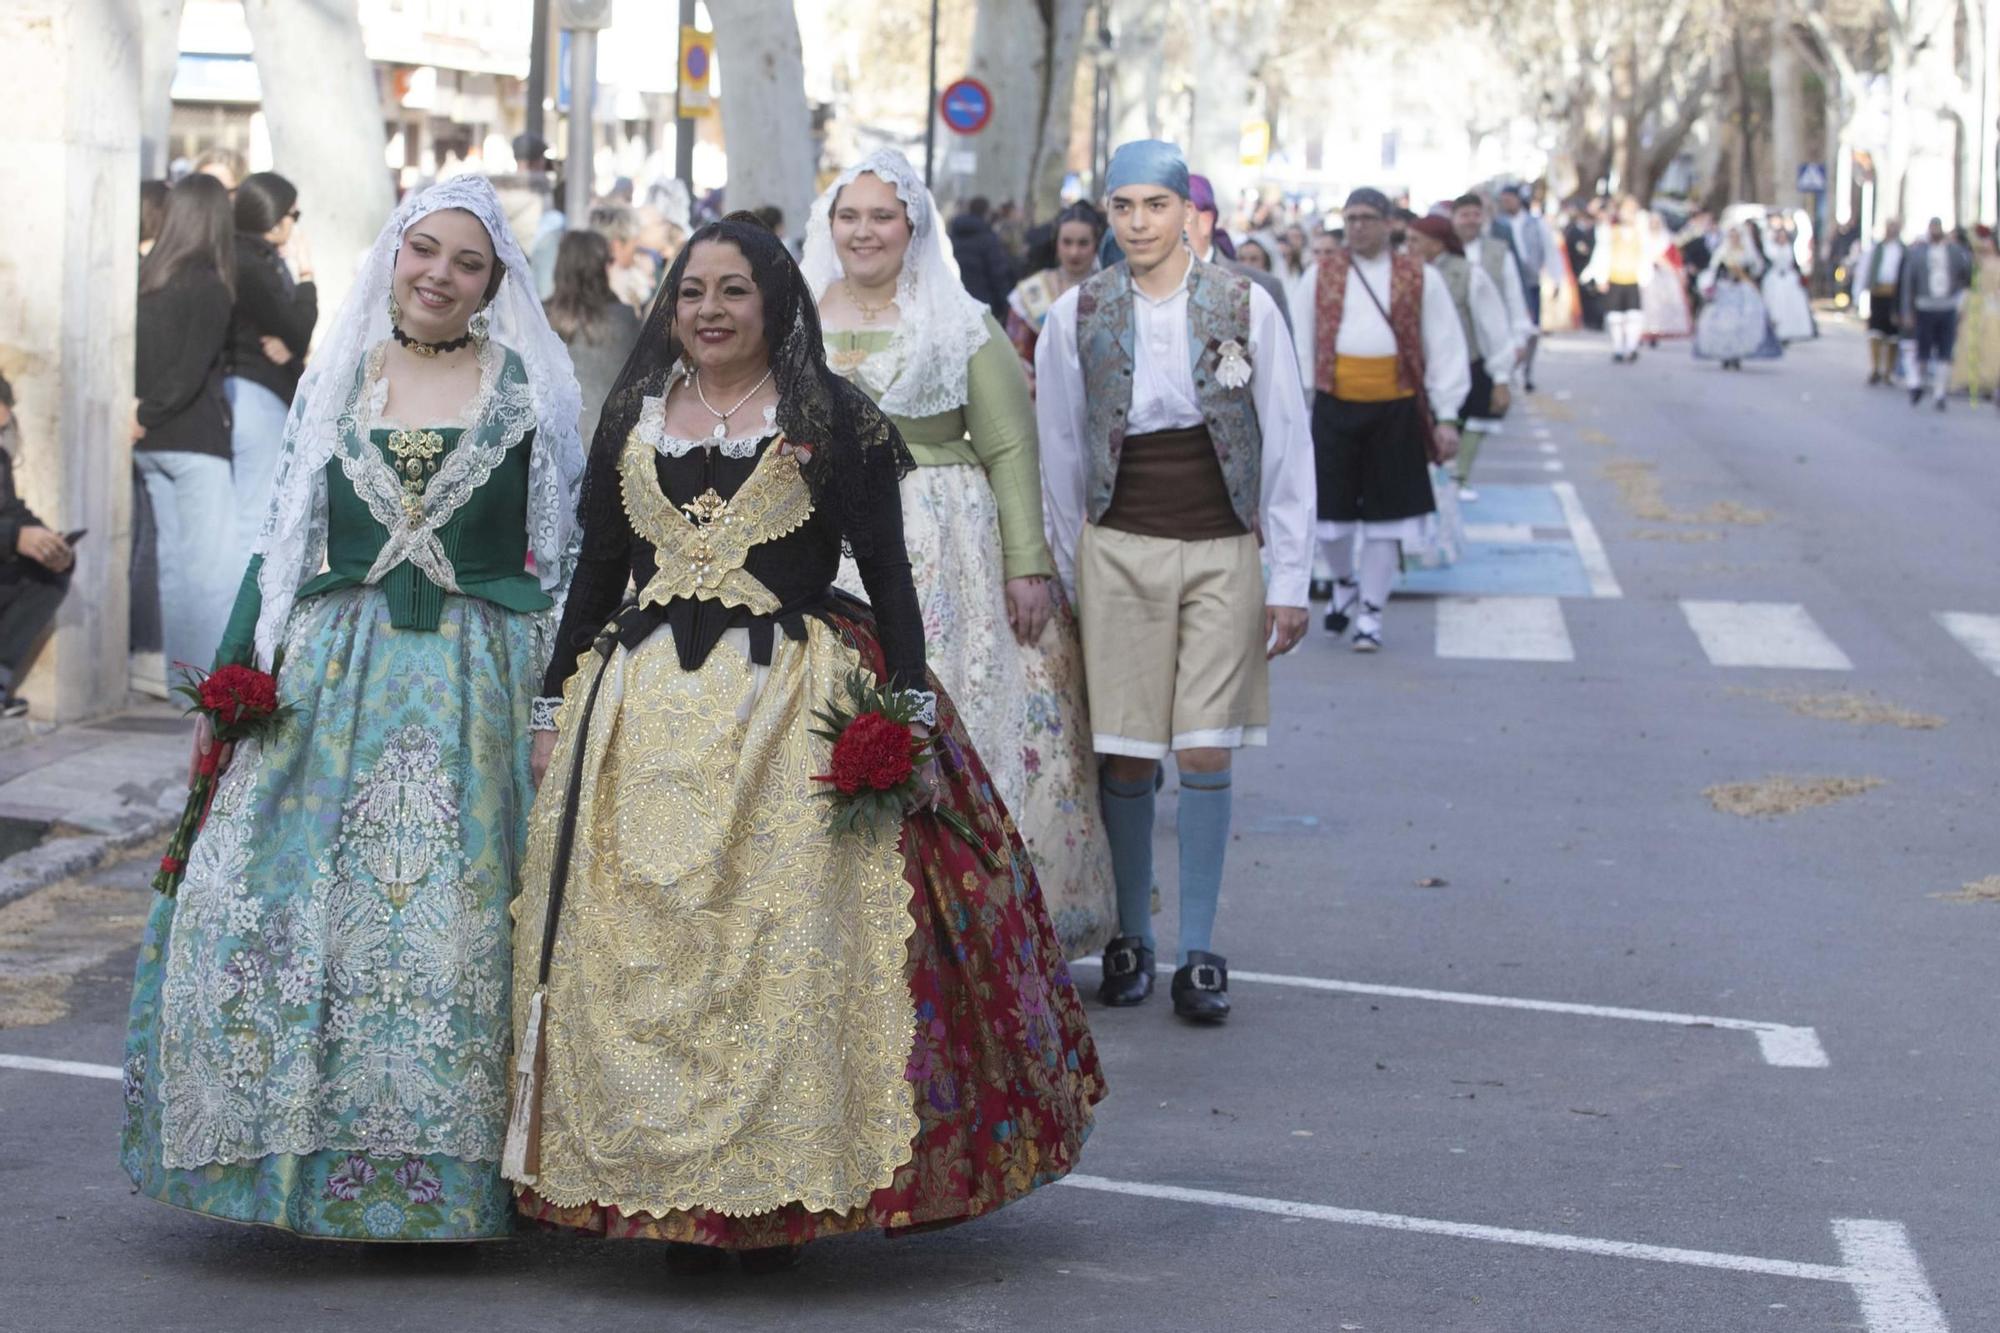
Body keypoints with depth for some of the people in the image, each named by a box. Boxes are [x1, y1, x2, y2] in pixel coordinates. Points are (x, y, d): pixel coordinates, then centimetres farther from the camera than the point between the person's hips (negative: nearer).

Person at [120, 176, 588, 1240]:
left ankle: (436, 1169, 6)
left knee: (454, 911, -3)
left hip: (475, 689, -2)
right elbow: (282, 541, 13)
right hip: (331, 677, 2)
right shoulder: (336, 377, 11)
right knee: (274, 908, -4)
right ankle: (301, 1146, 9)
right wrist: (234, 677, 5)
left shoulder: (528, 386, 5)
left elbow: (568, 549, 3)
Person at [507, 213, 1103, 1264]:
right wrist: (556, 707, 14)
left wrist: (912, 706, -10)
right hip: (645, 710, 4)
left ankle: (782, 1191, 1)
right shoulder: (633, 419, 13)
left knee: (785, 935, -7)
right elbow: (596, 572, 17)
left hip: (793, 706, -4)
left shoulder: (832, 419, 1)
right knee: (644, 947, 0)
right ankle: (665, 1187, 7)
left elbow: (887, 572, -1)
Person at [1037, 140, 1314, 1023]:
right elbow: (1058, 452, 9)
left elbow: (1287, 444, 2)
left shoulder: (1244, 308, -1)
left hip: (1222, 552, -1)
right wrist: (1058, 576, 8)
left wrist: (1290, 578, -1)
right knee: (1126, 756, 2)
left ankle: (1198, 952, 6)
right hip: (1120, 549, 1)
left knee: (1205, 754, -3)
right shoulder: (1077, 315, 2)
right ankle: (1130, 941, 17)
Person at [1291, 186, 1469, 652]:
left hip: (1396, 410, -1)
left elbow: (1445, 348, 4)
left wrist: (1445, 416, -2)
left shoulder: (1420, 278, 4)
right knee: (1330, 508, 3)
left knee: (1384, 513, 2)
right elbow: (1300, 346, 10)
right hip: (1334, 408, 1)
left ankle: (1370, 613, 13)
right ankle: (1345, 582, 32)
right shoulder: (1321, 277, 9)